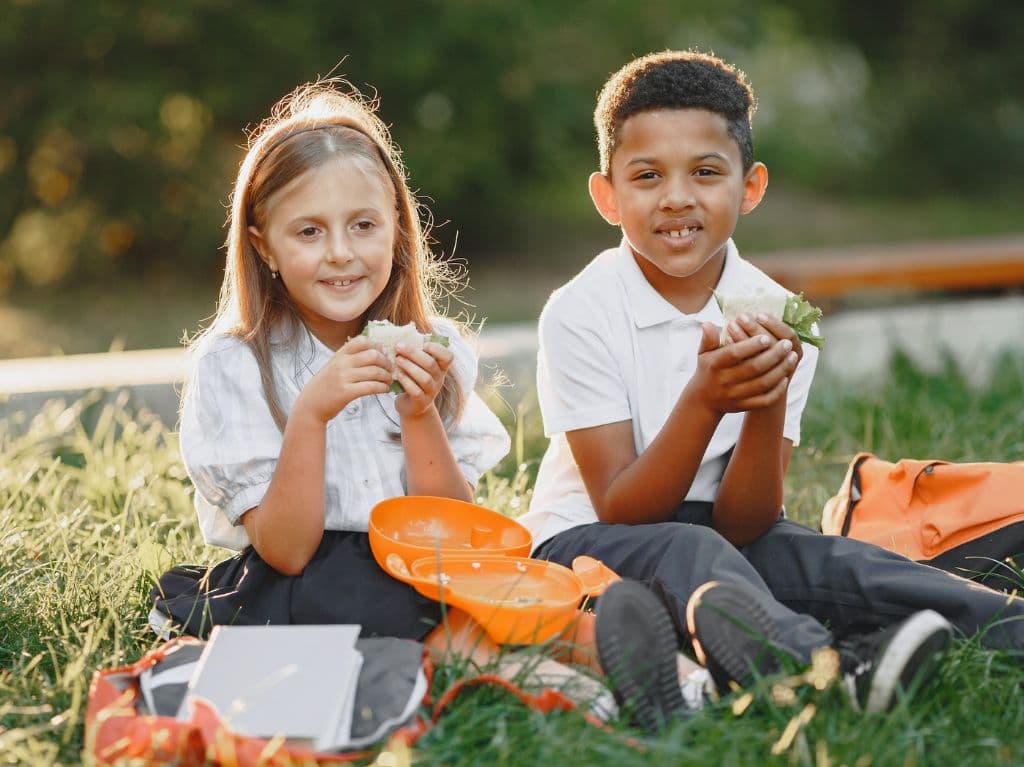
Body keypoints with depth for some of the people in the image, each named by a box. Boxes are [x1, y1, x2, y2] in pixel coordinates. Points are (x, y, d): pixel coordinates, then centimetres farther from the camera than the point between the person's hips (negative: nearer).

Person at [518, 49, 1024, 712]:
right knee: (687, 551, -35)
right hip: (588, 539, -3)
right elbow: (621, 512, -18)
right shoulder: (581, 315, -14)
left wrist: (768, 405, -29)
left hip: (725, 537, 4)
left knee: (833, 563, -26)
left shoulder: (776, 319, -7)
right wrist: (704, 401, -33)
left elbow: (742, 524, -11)